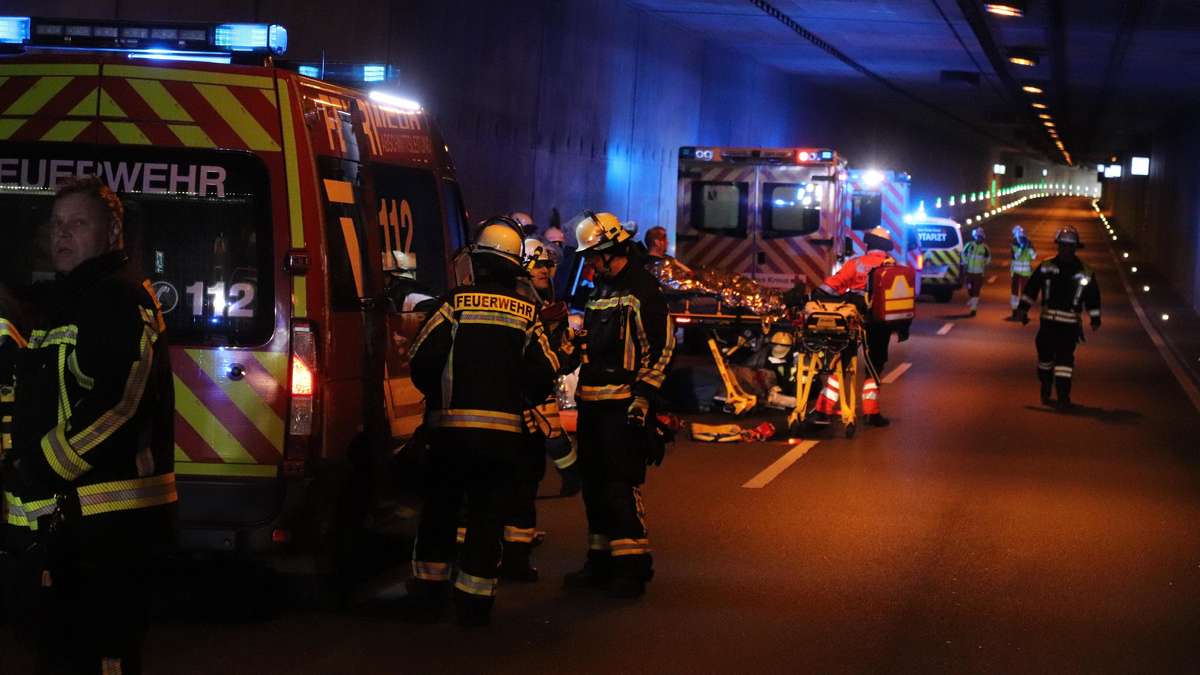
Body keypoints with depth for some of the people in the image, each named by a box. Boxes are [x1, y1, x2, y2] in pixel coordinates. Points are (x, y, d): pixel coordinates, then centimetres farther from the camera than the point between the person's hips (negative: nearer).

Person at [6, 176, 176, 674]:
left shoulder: (123, 299, -10)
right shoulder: (60, 301, 22)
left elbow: (117, 402, -22)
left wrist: (42, 466, -18)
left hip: (112, 521, -10)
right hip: (67, 518, 10)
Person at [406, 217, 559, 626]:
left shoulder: (455, 304, -3)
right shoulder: (527, 313, 2)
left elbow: (422, 361, -7)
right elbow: (544, 375, 2)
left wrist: (438, 395, 13)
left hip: (450, 426, -1)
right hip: (504, 432, 1)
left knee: (439, 509, 11)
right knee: (488, 515, 6)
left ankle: (427, 595, 14)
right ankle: (474, 602, 5)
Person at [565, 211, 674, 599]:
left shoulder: (642, 293, -9)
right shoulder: (600, 292, 20)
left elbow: (661, 348, -14)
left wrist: (643, 395, -18)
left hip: (623, 406, -9)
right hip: (593, 404, 9)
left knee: (622, 486, -11)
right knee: (595, 486, 12)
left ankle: (633, 566, -7)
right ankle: (602, 561, 21)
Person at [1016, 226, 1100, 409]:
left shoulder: (1084, 273, 2)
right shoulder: (1046, 267, 3)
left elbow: (1093, 297, 10)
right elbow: (1031, 288, 4)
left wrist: (1095, 319, 10)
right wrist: (1023, 307, -4)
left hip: (1070, 324, -2)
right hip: (1048, 320, 2)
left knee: (1065, 358, -9)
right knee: (1045, 355, 10)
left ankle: (1063, 396, -9)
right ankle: (1045, 392, 29)